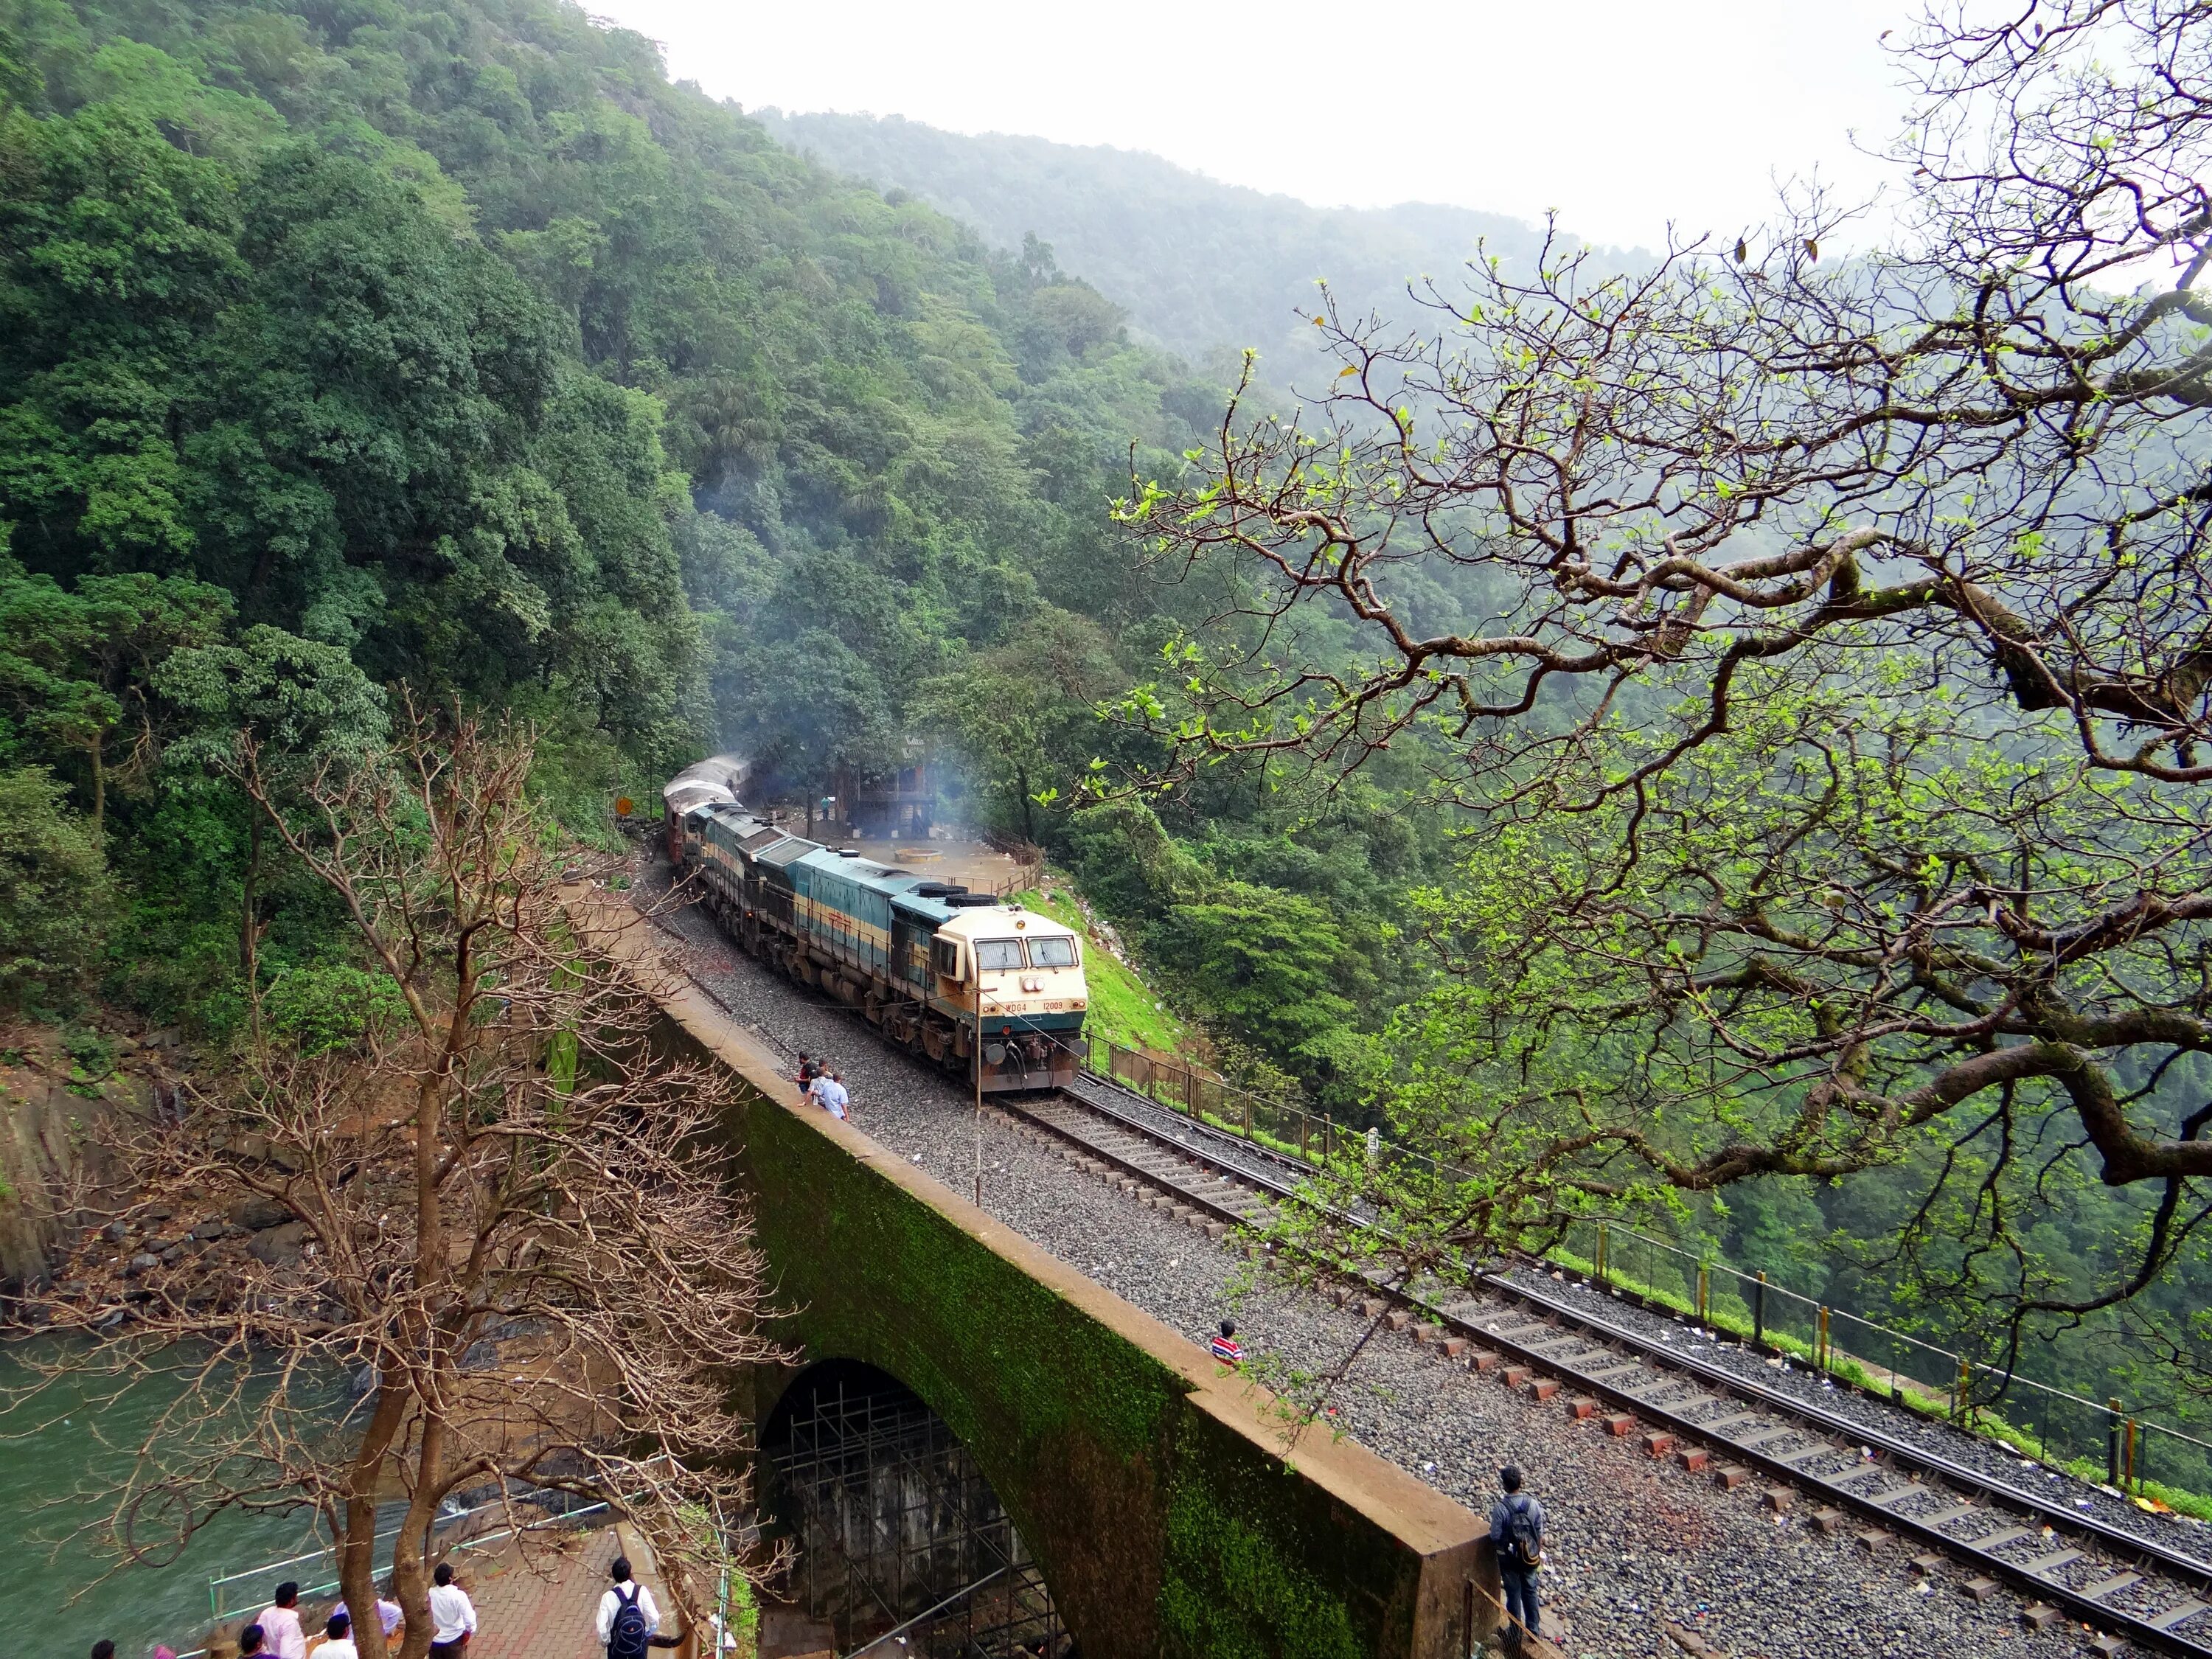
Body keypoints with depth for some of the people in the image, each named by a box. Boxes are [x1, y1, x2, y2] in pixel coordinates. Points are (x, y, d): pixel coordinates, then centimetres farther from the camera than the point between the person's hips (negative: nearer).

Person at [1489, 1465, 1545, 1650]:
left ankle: (1515, 1634, 28)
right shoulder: (1533, 1504, -15)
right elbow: (1540, 1533, -4)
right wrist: (1539, 1552, 12)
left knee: (1513, 1594, 15)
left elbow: (1495, 1538, -18)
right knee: (1530, 1591, 23)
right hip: (1530, 1557, 3)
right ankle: (1533, 1629, 36)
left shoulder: (1501, 1508, -25)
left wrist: (1501, 1548, 5)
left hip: (1509, 1559, -3)